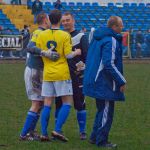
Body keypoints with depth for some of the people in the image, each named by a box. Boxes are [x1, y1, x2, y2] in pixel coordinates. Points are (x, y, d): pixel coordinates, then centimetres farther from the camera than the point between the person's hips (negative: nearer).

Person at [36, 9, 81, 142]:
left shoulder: (41, 35, 2)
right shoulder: (65, 35, -8)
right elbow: (68, 55, -12)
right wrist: (77, 52, 8)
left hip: (47, 74, 4)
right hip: (62, 74, -4)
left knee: (47, 104, 8)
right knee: (67, 103, 4)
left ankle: (44, 133, 6)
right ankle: (57, 130, -7)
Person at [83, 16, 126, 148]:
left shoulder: (97, 38, 12)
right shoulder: (111, 41, -18)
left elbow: (89, 59, 20)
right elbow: (109, 64, -24)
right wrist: (121, 81, -18)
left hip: (95, 81, 10)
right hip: (105, 83, -10)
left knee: (102, 110, 20)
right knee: (106, 111, -1)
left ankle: (95, 137, 25)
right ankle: (101, 141, 4)